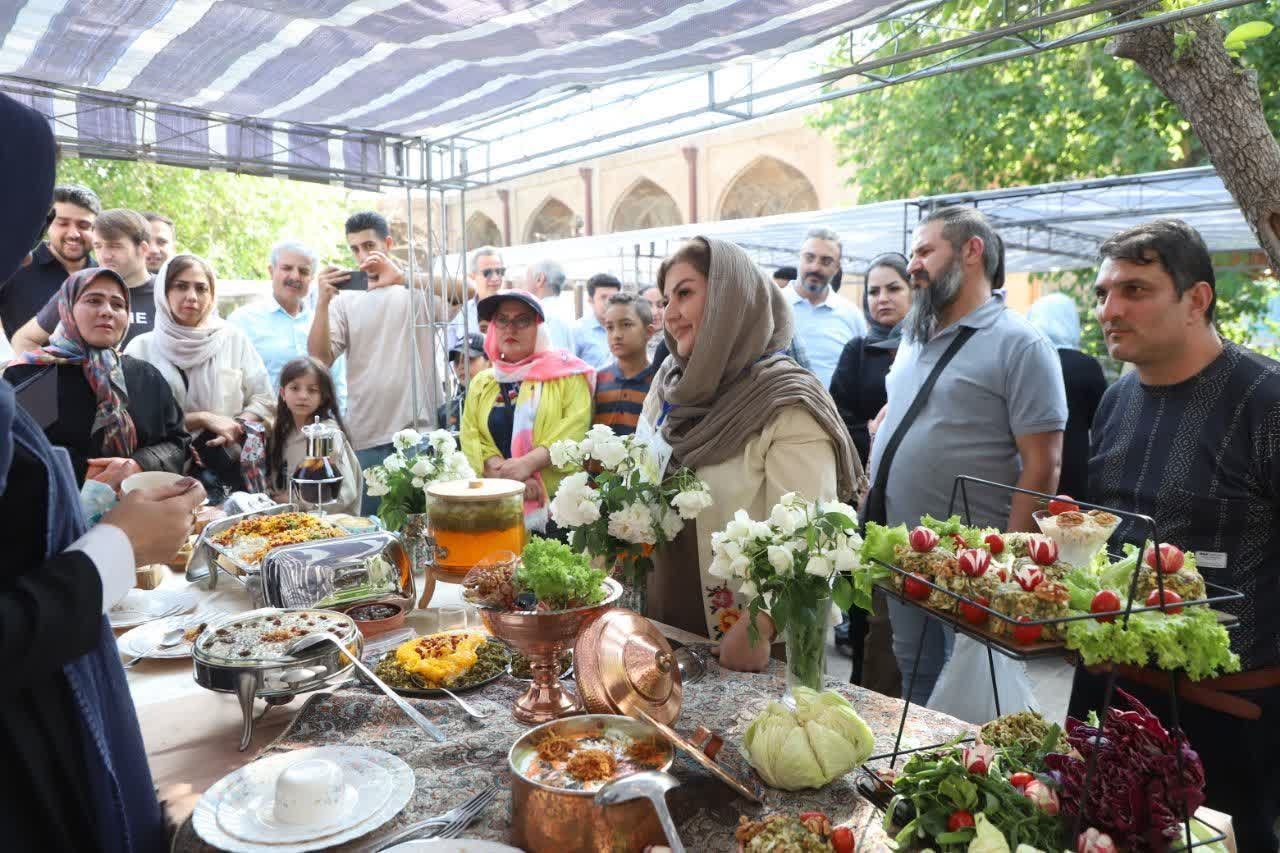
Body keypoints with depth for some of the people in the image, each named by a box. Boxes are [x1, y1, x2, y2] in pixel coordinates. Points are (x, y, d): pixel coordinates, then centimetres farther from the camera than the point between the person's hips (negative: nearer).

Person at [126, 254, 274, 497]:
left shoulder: (233, 338, 7)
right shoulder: (142, 348, 2)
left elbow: (264, 401, 6)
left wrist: (235, 428, -11)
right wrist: (203, 419, -12)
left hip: (232, 469, 2)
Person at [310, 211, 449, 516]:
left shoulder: (421, 289, 4)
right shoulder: (345, 300, 11)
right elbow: (320, 360, 1)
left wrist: (402, 278, -24)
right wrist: (323, 301, -11)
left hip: (423, 429, -2)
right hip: (367, 438, 2)